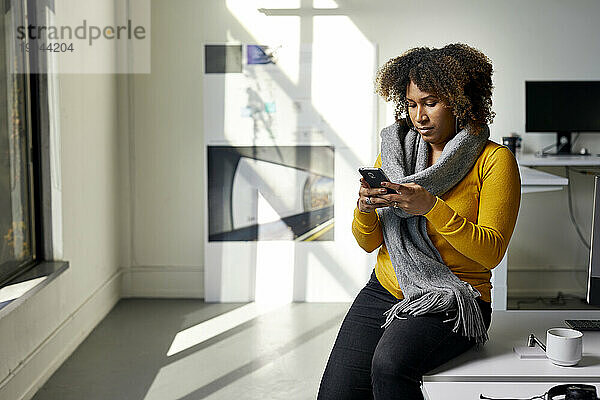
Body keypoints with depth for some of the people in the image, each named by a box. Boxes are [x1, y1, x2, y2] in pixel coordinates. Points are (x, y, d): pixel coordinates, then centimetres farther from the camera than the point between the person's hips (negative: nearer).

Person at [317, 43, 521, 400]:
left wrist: (431, 206, -22)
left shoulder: (495, 160, -3)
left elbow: (491, 251, -11)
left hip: (451, 302, -3)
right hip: (384, 290, 4)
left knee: (389, 363, -33)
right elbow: (368, 242, 10)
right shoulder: (394, 149, 11)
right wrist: (365, 207, -13)